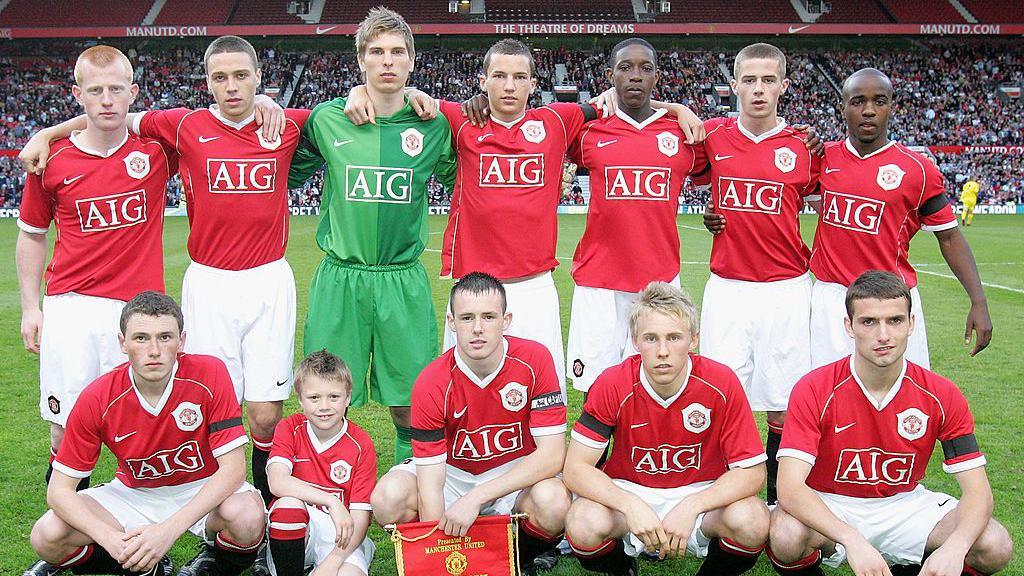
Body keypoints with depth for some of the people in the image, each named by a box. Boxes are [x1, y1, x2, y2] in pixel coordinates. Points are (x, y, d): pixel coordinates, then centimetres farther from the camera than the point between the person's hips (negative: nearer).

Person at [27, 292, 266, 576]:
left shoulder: (210, 375, -23)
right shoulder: (97, 400, -19)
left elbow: (233, 467, -24)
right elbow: (59, 488, -14)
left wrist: (168, 530, -33)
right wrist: (112, 539, -32)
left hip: (203, 490, -2)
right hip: (133, 492, 2)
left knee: (248, 517, -35)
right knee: (46, 537, -20)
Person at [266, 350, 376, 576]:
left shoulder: (361, 445, -7)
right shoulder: (289, 429, -3)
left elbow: (360, 517, -11)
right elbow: (277, 482, -22)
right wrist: (331, 501, -32)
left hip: (341, 534, -1)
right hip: (296, 529, 1)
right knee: (288, 504, -33)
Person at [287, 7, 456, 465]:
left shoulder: (433, 126, 2)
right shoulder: (326, 119, 2)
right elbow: (289, 177, 16)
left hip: (404, 280, 0)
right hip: (339, 277, 0)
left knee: (409, 407, 6)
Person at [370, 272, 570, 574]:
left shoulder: (534, 360, -19)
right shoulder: (431, 384, -19)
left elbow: (552, 453, -23)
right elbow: (430, 482, -19)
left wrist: (476, 498, -30)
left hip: (518, 475, -1)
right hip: (454, 472, 1)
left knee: (553, 501, -35)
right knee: (389, 497, -27)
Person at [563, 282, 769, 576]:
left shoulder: (722, 383, -17)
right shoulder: (613, 385, -17)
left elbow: (752, 471, -14)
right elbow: (576, 468, -17)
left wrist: (690, 507, -30)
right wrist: (632, 507, -33)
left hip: (703, 493, 0)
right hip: (628, 492, 0)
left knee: (753, 522, -31)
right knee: (584, 525, -31)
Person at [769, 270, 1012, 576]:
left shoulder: (943, 396, -11)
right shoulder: (814, 390, -19)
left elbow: (978, 491, -14)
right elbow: (790, 487, -28)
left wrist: (954, 548, -35)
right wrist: (852, 540, -43)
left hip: (904, 504, 3)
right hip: (829, 506, -3)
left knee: (996, 547, -20)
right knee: (788, 537, -36)